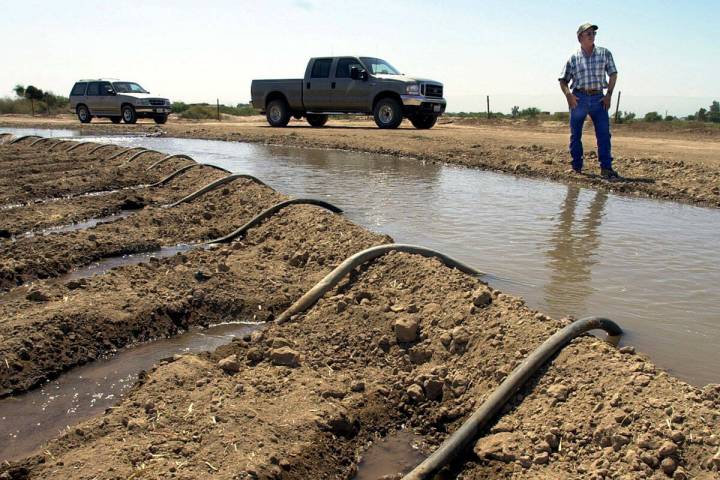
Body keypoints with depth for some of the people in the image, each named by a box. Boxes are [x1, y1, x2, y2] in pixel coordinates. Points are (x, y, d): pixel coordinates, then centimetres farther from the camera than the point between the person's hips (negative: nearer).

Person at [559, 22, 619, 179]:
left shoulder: (605, 53, 8)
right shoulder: (573, 58, 5)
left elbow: (613, 74, 11)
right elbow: (563, 80, 7)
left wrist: (609, 94, 0)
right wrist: (568, 94, -11)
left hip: (598, 98, 1)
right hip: (579, 98, 0)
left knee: (604, 134, -8)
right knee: (575, 135, 4)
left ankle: (606, 168, -7)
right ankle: (577, 167, 16)